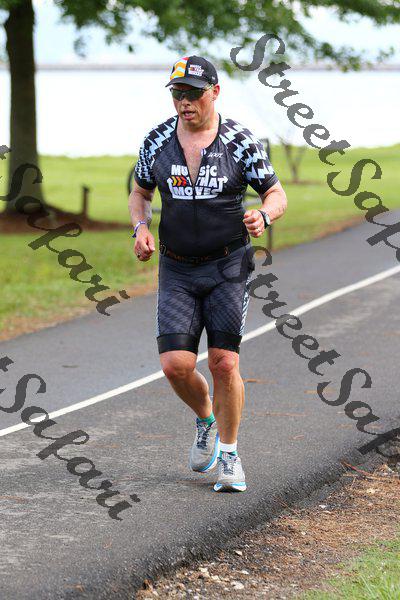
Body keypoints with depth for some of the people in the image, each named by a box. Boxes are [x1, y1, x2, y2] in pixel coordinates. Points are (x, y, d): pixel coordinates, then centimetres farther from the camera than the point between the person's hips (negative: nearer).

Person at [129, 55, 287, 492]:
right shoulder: (157, 141, 0)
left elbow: (276, 195, 0)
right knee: (176, 364, -9)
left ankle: (229, 455, 11)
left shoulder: (240, 142, -7)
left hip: (227, 266, -2)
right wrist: (141, 228, -4)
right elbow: (140, 193, 15)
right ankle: (205, 419, 24)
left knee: (224, 362, -8)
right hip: (177, 270, 2)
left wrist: (262, 216, -22)